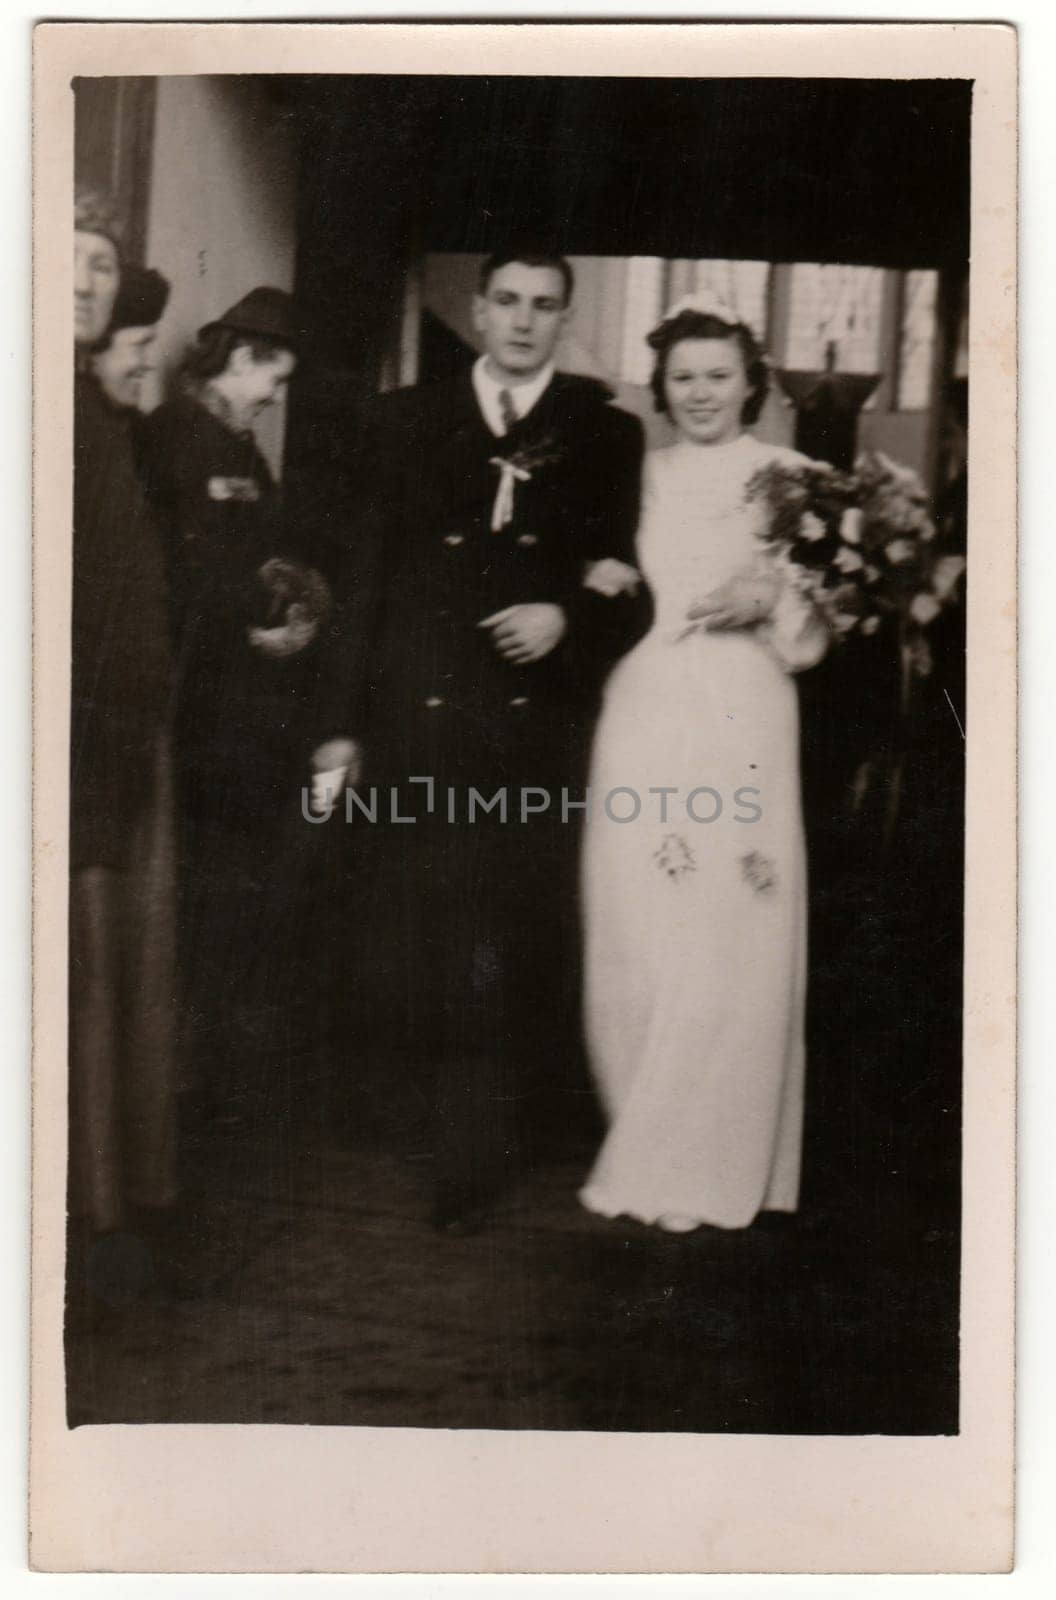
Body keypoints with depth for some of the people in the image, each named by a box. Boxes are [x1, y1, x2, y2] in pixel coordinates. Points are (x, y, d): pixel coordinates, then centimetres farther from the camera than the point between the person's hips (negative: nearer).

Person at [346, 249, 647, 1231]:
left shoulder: (608, 435, 9)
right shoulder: (403, 422, 11)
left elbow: (631, 585, 8)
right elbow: (366, 577, 7)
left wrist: (568, 618, -13)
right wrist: (347, 720, 1)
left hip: (540, 732, -1)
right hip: (418, 725, 1)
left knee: (520, 949, 1)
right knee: (411, 939, 4)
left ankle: (480, 1152, 14)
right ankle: (434, 1104, 26)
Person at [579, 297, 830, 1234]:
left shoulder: (789, 479, 4)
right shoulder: (640, 475, 15)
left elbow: (813, 631, 4)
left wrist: (765, 604, -14)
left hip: (740, 725, -3)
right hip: (641, 721, 3)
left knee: (725, 945, -3)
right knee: (633, 941, 4)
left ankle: (706, 1167, 8)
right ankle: (643, 1145, 18)